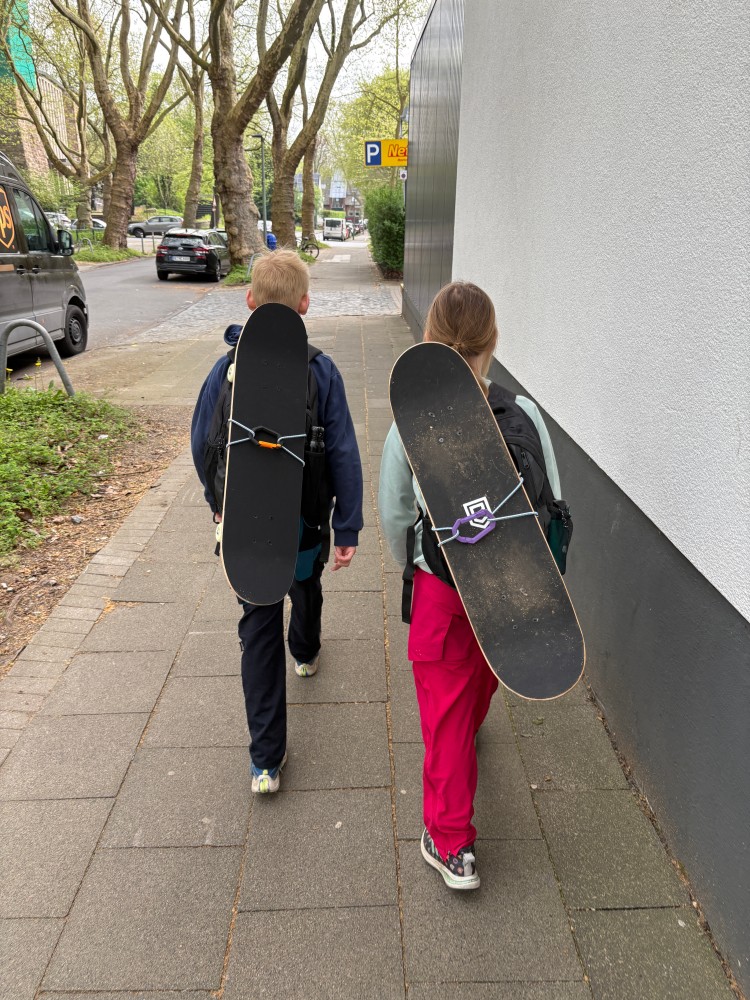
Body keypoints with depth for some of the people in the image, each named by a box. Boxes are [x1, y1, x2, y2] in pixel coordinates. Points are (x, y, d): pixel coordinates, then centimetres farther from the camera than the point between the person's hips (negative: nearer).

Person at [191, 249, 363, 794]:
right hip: (306, 520, 0)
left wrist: (218, 503, 16)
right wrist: (348, 528, -6)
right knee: (306, 590, 30)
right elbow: (343, 454, -14)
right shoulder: (320, 370, -14)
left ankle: (266, 760, 10)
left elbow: (202, 446, 0)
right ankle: (306, 652, 62)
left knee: (258, 630, 8)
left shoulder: (228, 367, -9)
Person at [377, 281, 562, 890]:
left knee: (444, 709, 12)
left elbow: (394, 515, -7)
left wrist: (411, 565, 13)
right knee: (485, 671, 31)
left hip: (441, 587, -2)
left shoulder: (410, 426, -18)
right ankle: (472, 727, 64)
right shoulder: (525, 414, -14)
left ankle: (452, 845, 22)